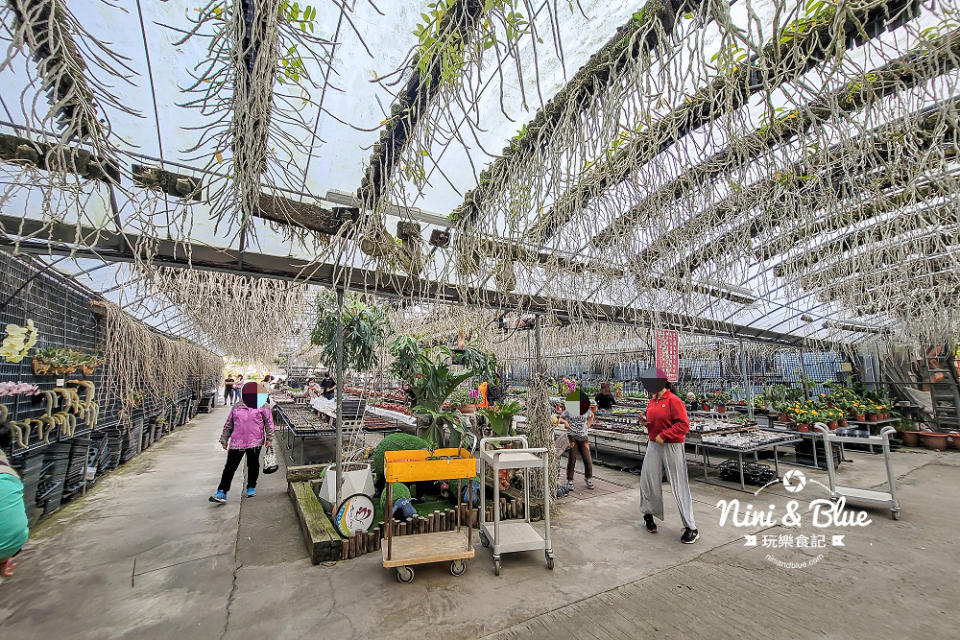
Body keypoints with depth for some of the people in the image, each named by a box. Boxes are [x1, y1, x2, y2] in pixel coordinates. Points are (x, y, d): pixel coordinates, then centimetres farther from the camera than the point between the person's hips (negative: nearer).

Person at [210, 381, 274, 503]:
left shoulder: (263, 406, 1)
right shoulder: (237, 407, 9)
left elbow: (269, 423, 2)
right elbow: (228, 424, 18)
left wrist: (269, 438, -1)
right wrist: (224, 439, 17)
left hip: (255, 442, -2)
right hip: (237, 442, 2)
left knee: (253, 465, 10)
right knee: (230, 467, 1)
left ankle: (251, 488, 28)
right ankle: (222, 492, 9)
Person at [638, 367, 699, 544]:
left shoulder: (673, 401, -15)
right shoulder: (652, 401, 11)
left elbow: (684, 425, -19)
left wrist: (664, 436, -21)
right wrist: (645, 422, 2)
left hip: (672, 447, -7)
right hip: (654, 445, 7)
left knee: (679, 486, 1)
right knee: (648, 479, 10)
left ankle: (691, 528, 14)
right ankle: (648, 513, 32)